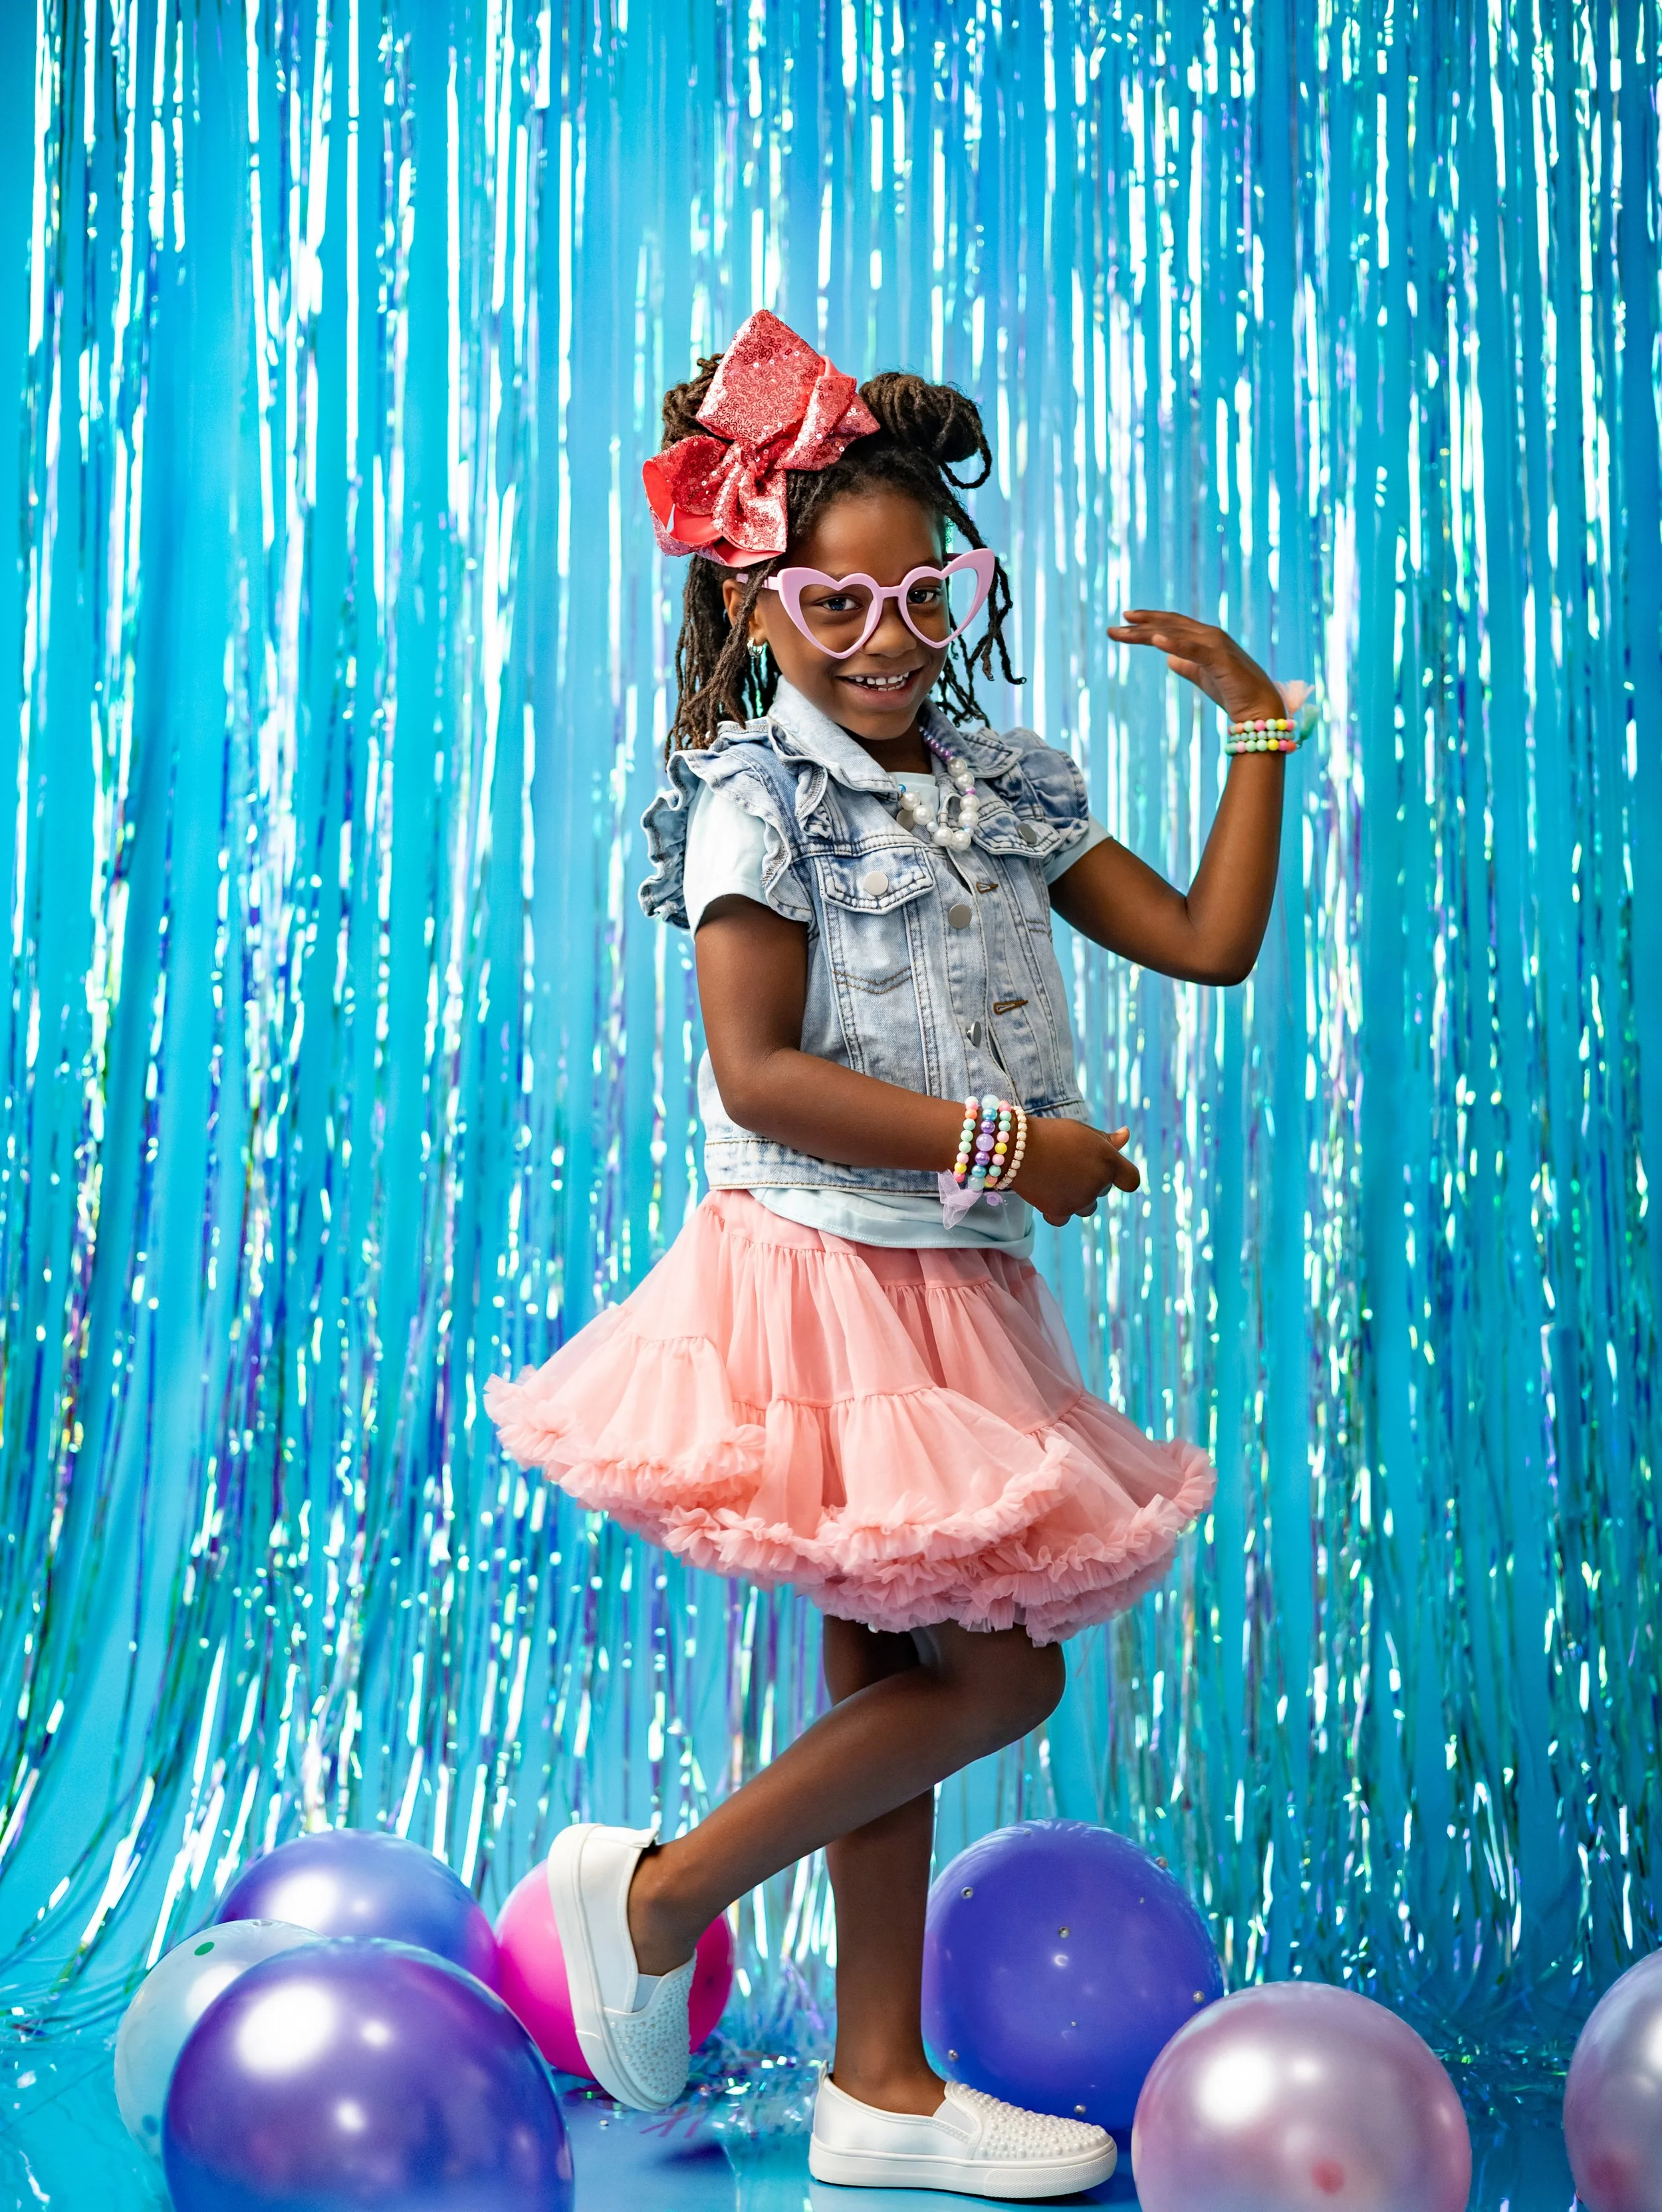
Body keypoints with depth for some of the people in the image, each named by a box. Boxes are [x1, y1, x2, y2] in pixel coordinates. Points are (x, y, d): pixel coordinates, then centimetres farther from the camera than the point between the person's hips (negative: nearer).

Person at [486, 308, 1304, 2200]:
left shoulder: (1003, 784, 11)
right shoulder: (760, 797, -10)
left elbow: (1206, 939, 14)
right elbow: (761, 1075, -19)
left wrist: (1258, 721, 9)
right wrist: (1004, 1145, -18)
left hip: (952, 1286, 7)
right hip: (828, 1279, -7)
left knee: (894, 1676, 12)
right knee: (995, 1673, -8)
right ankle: (660, 1891, 7)